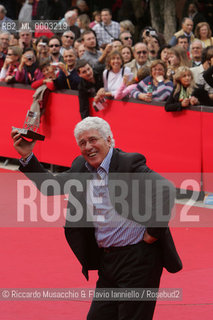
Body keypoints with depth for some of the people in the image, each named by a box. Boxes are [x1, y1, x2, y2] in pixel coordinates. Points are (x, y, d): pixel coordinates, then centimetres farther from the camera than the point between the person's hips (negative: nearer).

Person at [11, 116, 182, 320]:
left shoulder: (129, 163, -13)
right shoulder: (81, 167, 9)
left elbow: (166, 190, -21)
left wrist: (154, 232, -18)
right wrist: (27, 157, 7)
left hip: (138, 257, -7)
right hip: (107, 259, 7)